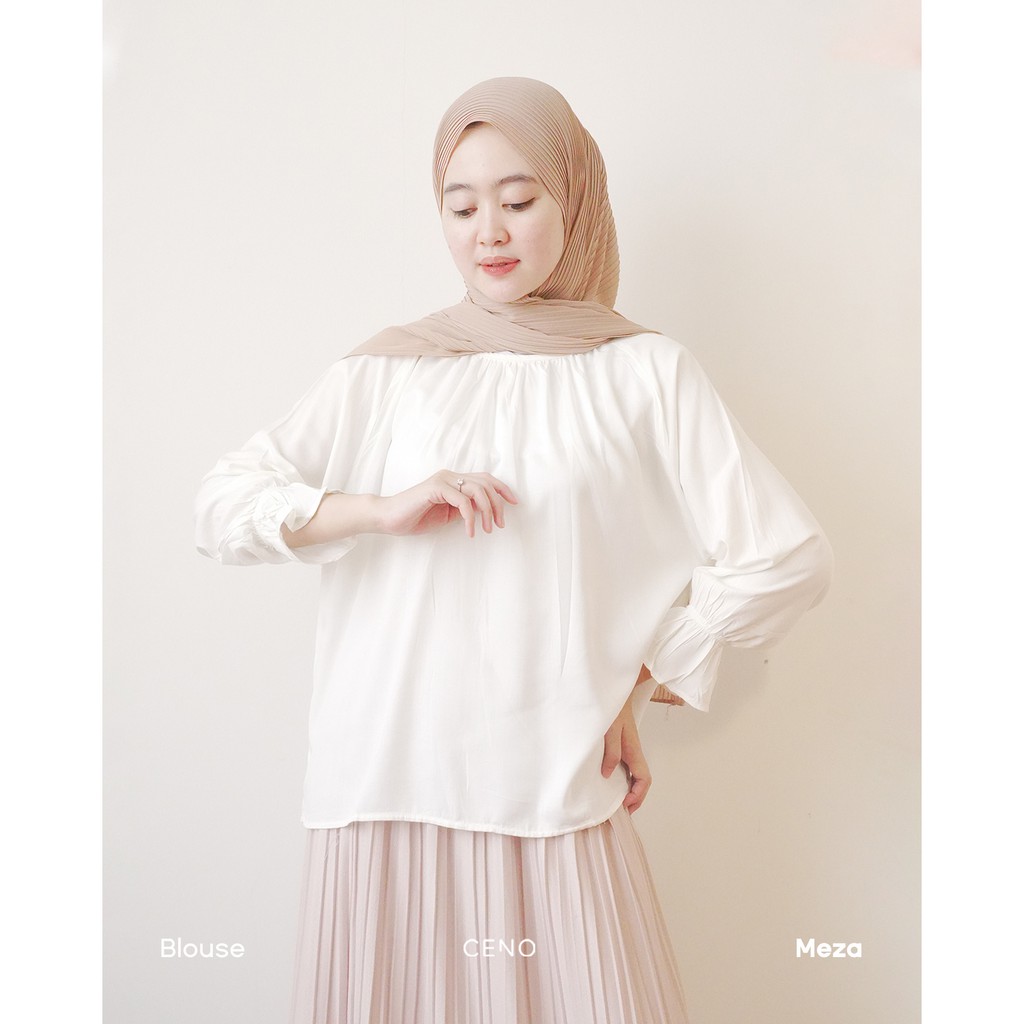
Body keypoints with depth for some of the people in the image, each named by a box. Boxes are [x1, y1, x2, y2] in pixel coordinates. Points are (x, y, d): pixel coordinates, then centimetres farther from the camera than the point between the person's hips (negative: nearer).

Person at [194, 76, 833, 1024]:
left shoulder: (644, 371, 1)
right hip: (387, 789, 2)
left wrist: (639, 684, 2)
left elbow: (788, 557, -1)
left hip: (553, 795, -1)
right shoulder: (387, 370, 6)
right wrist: (379, 510, -13)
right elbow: (220, 508, 2)